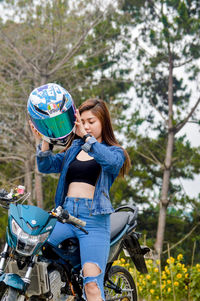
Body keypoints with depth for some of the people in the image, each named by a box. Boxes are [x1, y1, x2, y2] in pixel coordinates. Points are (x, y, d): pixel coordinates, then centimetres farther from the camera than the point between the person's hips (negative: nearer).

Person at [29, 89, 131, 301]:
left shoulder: (115, 152, 9)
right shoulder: (73, 149, 21)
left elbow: (111, 161, -15)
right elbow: (47, 165, 8)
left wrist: (87, 137, -25)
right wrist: (44, 141, -9)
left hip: (94, 218, -4)